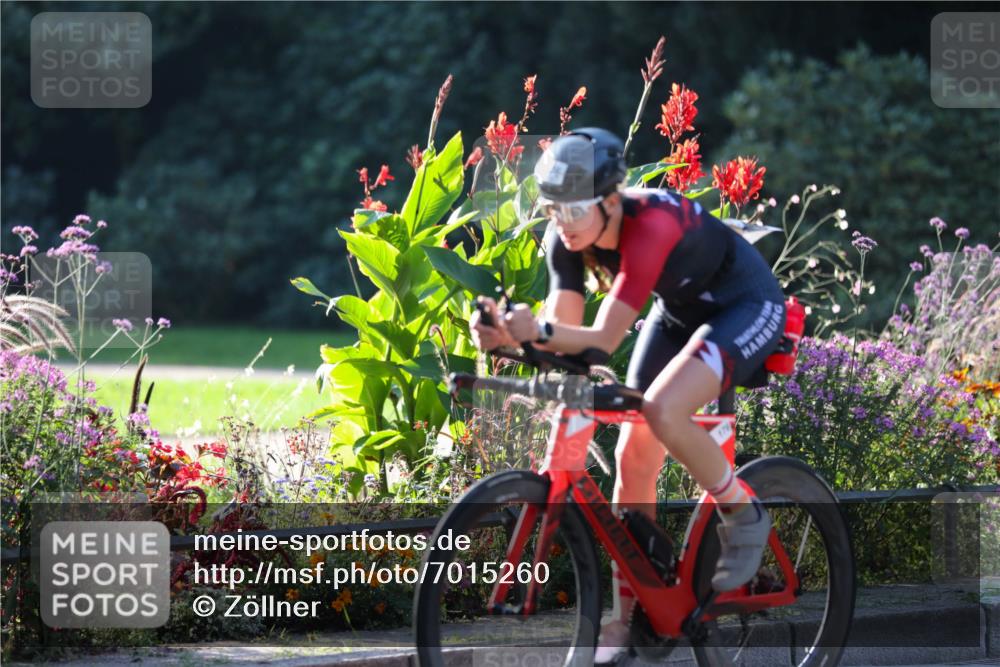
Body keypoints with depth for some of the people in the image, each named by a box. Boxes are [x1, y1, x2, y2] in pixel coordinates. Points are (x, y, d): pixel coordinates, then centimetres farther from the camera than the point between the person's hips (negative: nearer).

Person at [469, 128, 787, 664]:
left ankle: (743, 515, -6)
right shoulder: (569, 234, -15)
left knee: (663, 411, -31)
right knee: (634, 455, -1)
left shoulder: (650, 225, -36)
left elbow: (605, 338, -39)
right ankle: (623, 617, 8)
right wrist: (508, 333, -38)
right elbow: (565, 330, -18)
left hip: (746, 307, -8)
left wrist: (540, 331, -56)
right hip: (679, 311, 8)